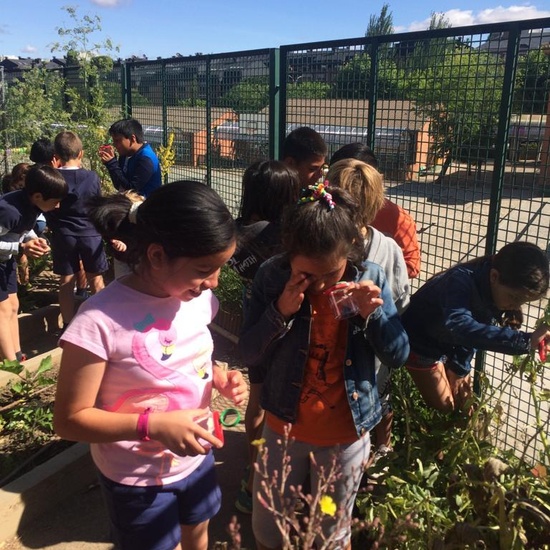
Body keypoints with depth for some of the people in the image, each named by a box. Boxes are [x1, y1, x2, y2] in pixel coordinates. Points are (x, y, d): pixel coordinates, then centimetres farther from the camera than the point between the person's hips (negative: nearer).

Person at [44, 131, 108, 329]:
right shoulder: (92, 177, -11)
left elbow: (47, 208, 0)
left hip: (63, 236, 1)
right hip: (91, 234, 0)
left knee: (66, 282, 10)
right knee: (96, 281, 12)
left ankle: (68, 327, 18)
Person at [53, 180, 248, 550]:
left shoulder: (198, 298, -10)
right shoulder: (101, 321, -29)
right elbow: (70, 419, -21)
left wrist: (222, 379, -14)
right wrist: (153, 425, -33)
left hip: (197, 457, 6)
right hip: (139, 478, -5)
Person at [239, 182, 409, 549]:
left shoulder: (370, 279, -13)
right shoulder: (272, 277, -14)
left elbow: (399, 355, -8)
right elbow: (249, 355, -11)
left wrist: (373, 314, -26)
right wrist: (280, 312, -28)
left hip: (346, 434, 0)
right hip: (284, 426, 1)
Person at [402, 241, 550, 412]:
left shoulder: (496, 292, -15)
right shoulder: (462, 281, -37)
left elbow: (475, 330, 0)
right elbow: (460, 327, -56)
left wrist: (459, 369, 1)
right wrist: (525, 341, -58)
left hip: (451, 343, 7)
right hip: (421, 341, -6)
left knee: (464, 403, 10)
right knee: (444, 407, -4)